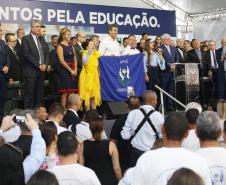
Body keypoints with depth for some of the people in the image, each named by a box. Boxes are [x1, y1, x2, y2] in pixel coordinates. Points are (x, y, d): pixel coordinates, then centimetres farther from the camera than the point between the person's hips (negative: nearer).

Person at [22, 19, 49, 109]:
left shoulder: (42, 39, 17)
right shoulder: (26, 39, -3)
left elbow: (47, 53, 13)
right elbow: (26, 54, -12)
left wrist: (45, 64, -5)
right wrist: (38, 65, -14)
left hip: (41, 70, 6)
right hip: (30, 70, -6)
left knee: (39, 93, 6)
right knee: (29, 93, -4)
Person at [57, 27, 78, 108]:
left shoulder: (71, 47, 17)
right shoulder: (60, 46, -3)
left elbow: (74, 59, 13)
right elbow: (61, 60, -11)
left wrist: (75, 70, -1)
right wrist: (70, 70, -13)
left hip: (73, 72, 6)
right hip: (65, 71, -6)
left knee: (71, 93, 4)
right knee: (65, 93, -6)